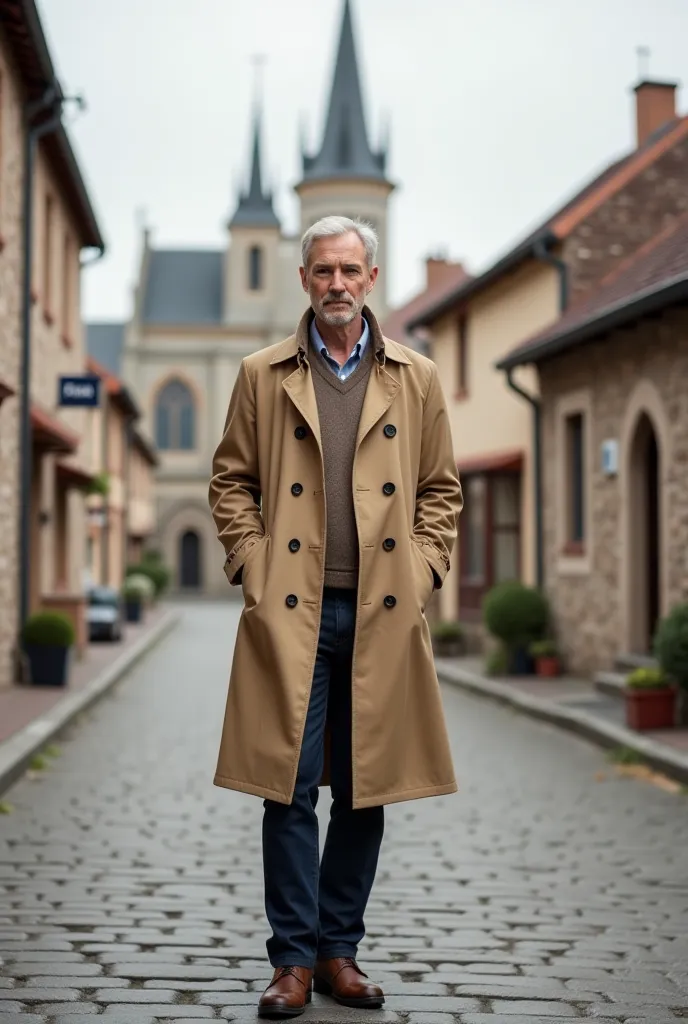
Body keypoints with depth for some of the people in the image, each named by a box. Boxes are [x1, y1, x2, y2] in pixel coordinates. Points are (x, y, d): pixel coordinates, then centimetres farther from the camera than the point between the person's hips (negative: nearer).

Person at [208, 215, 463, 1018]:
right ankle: (293, 957, 7)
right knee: (290, 789, -3)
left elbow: (441, 488, 13)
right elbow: (230, 482, 9)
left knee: (366, 791, 6)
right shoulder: (262, 377, 8)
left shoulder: (417, 379, 11)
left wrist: (422, 570, 2)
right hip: (291, 612, -1)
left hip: (383, 614, 2)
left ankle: (339, 949, 19)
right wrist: (252, 566, -2)